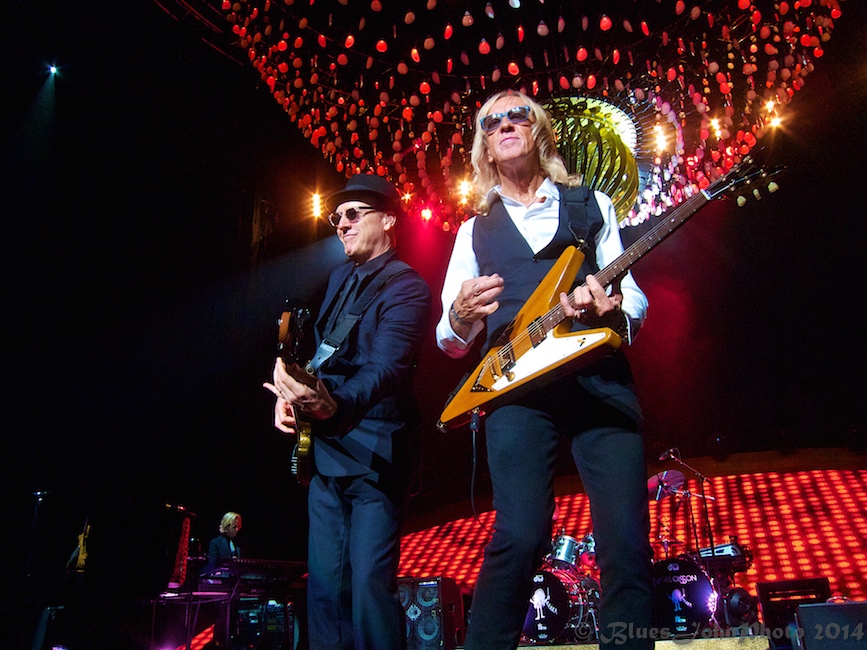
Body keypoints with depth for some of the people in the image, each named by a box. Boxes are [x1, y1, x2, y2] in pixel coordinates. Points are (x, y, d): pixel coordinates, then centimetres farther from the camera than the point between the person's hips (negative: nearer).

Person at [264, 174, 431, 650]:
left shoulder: (405, 287, -12)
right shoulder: (341, 278, 13)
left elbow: (385, 369, -28)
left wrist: (334, 407, -47)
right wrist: (290, 393, 3)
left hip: (374, 453, -8)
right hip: (325, 449, 8)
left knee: (370, 583, -10)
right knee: (324, 581, 11)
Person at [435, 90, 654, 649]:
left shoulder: (592, 204, 20)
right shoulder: (475, 231, 21)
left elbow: (636, 302, 15)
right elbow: (449, 341, 16)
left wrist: (610, 305, -9)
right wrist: (460, 318, -8)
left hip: (600, 376, 1)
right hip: (515, 384, 0)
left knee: (627, 542, -8)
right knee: (521, 536, -17)